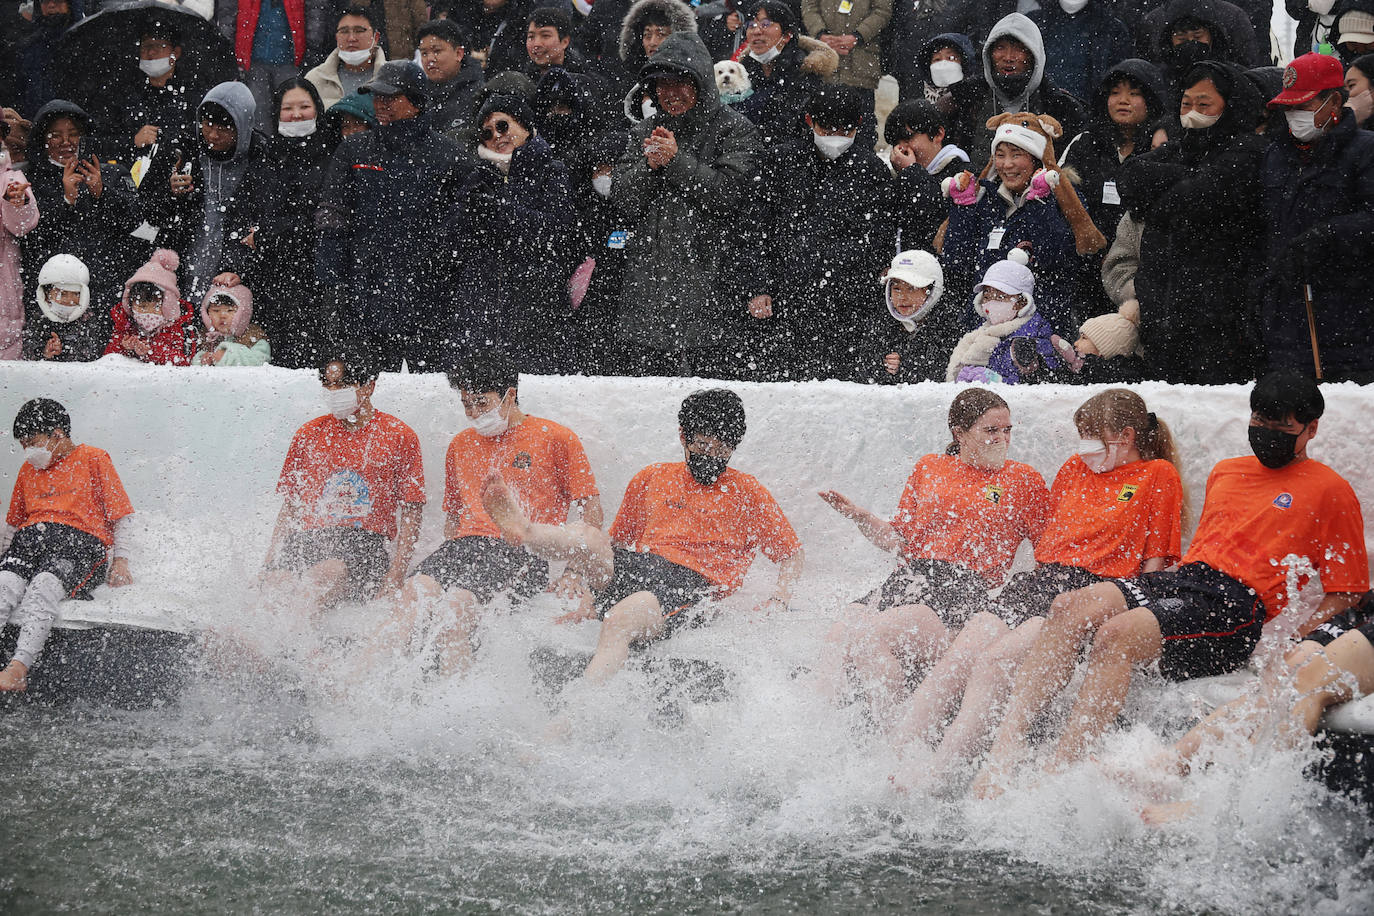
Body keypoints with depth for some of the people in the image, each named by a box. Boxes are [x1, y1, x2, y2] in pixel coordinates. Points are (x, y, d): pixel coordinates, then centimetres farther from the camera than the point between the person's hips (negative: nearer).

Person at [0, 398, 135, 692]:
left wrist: (120, 560, -2)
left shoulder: (94, 459, 12)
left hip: (80, 540, -4)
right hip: (31, 538, 4)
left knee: (43, 587, -36)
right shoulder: (28, 470, 28)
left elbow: (120, 515, 8)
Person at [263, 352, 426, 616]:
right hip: (307, 537, 4)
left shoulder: (399, 436, 9)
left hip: (365, 541, -4)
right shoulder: (309, 434, 19)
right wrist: (272, 556, 5)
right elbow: (290, 506, 21)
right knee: (277, 581, -31)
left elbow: (411, 513, 6)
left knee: (330, 573, -38)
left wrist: (396, 573, -7)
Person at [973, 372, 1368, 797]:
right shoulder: (1226, 471, 27)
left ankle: (1056, 772, -39)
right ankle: (1004, 749, -31)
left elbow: (1348, 591, 4)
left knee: (1117, 635, -32)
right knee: (1069, 608, -21)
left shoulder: (1330, 489, 7)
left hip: (1238, 603, -7)